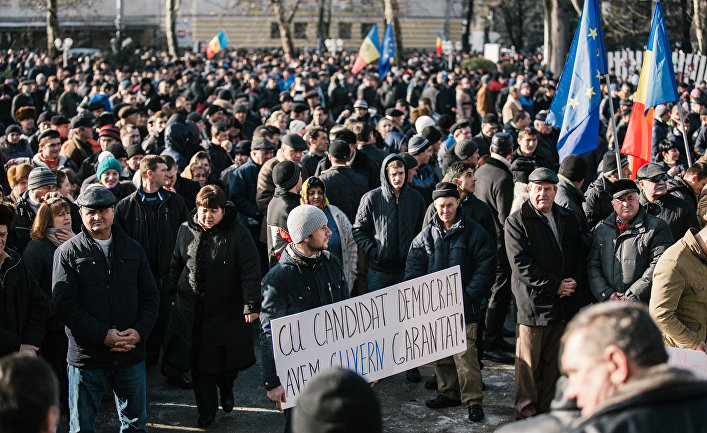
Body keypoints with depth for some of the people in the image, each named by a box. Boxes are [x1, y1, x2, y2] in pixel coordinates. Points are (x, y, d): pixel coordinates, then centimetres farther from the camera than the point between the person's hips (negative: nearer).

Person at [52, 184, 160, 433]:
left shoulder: (133, 249, 10)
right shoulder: (68, 252, -2)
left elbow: (150, 296, 10)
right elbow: (63, 304, -10)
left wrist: (139, 332, -8)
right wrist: (103, 335, -17)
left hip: (131, 356, 3)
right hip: (86, 357, -3)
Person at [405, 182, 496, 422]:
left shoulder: (474, 233, -1)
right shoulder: (426, 235, 10)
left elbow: (485, 267, -3)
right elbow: (414, 265, 11)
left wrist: (470, 295, -11)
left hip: (463, 305, -5)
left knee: (465, 353, -10)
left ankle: (473, 401, -2)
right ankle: (449, 393, 26)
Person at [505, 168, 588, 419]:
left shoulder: (567, 220, 14)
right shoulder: (517, 222, -4)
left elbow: (580, 257, 15)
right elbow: (521, 265, -12)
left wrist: (575, 281, -5)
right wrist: (555, 286, -15)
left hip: (564, 304, 5)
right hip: (533, 303, -5)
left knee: (553, 363, 11)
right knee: (528, 364, 1)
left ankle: (547, 411, 21)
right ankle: (526, 414, 11)